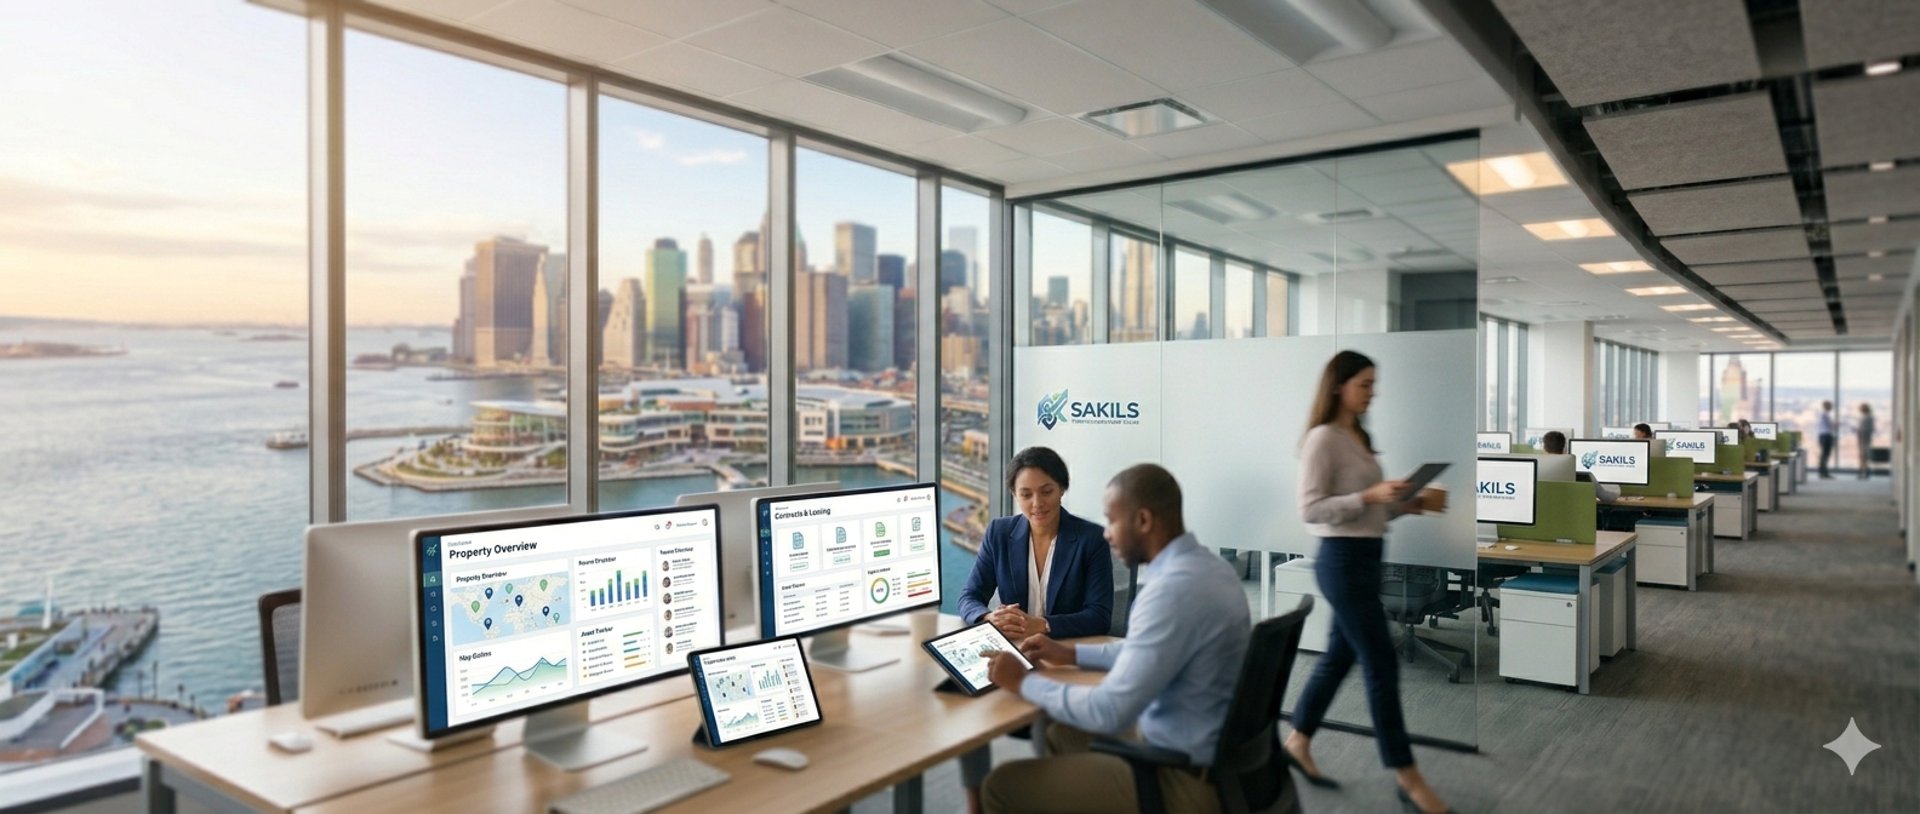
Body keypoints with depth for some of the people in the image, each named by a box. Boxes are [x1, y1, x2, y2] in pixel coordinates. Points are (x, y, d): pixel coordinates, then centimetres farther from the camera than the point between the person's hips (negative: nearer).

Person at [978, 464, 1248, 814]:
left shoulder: (1173, 589, -28)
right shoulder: (1206, 565, 3)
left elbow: (1110, 713, -27)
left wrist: (1024, 682, -12)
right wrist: (1072, 654, 18)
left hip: (1188, 779, -10)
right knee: (1061, 734, 26)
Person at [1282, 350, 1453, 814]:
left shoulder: (1358, 438, 14)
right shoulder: (1323, 439, -13)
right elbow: (1310, 510, -19)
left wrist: (1408, 505, 2)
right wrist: (1371, 496, -26)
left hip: (1364, 558, 9)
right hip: (1342, 560, -9)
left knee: (1340, 657, 16)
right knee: (1382, 666, -4)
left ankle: (1298, 743, 30)